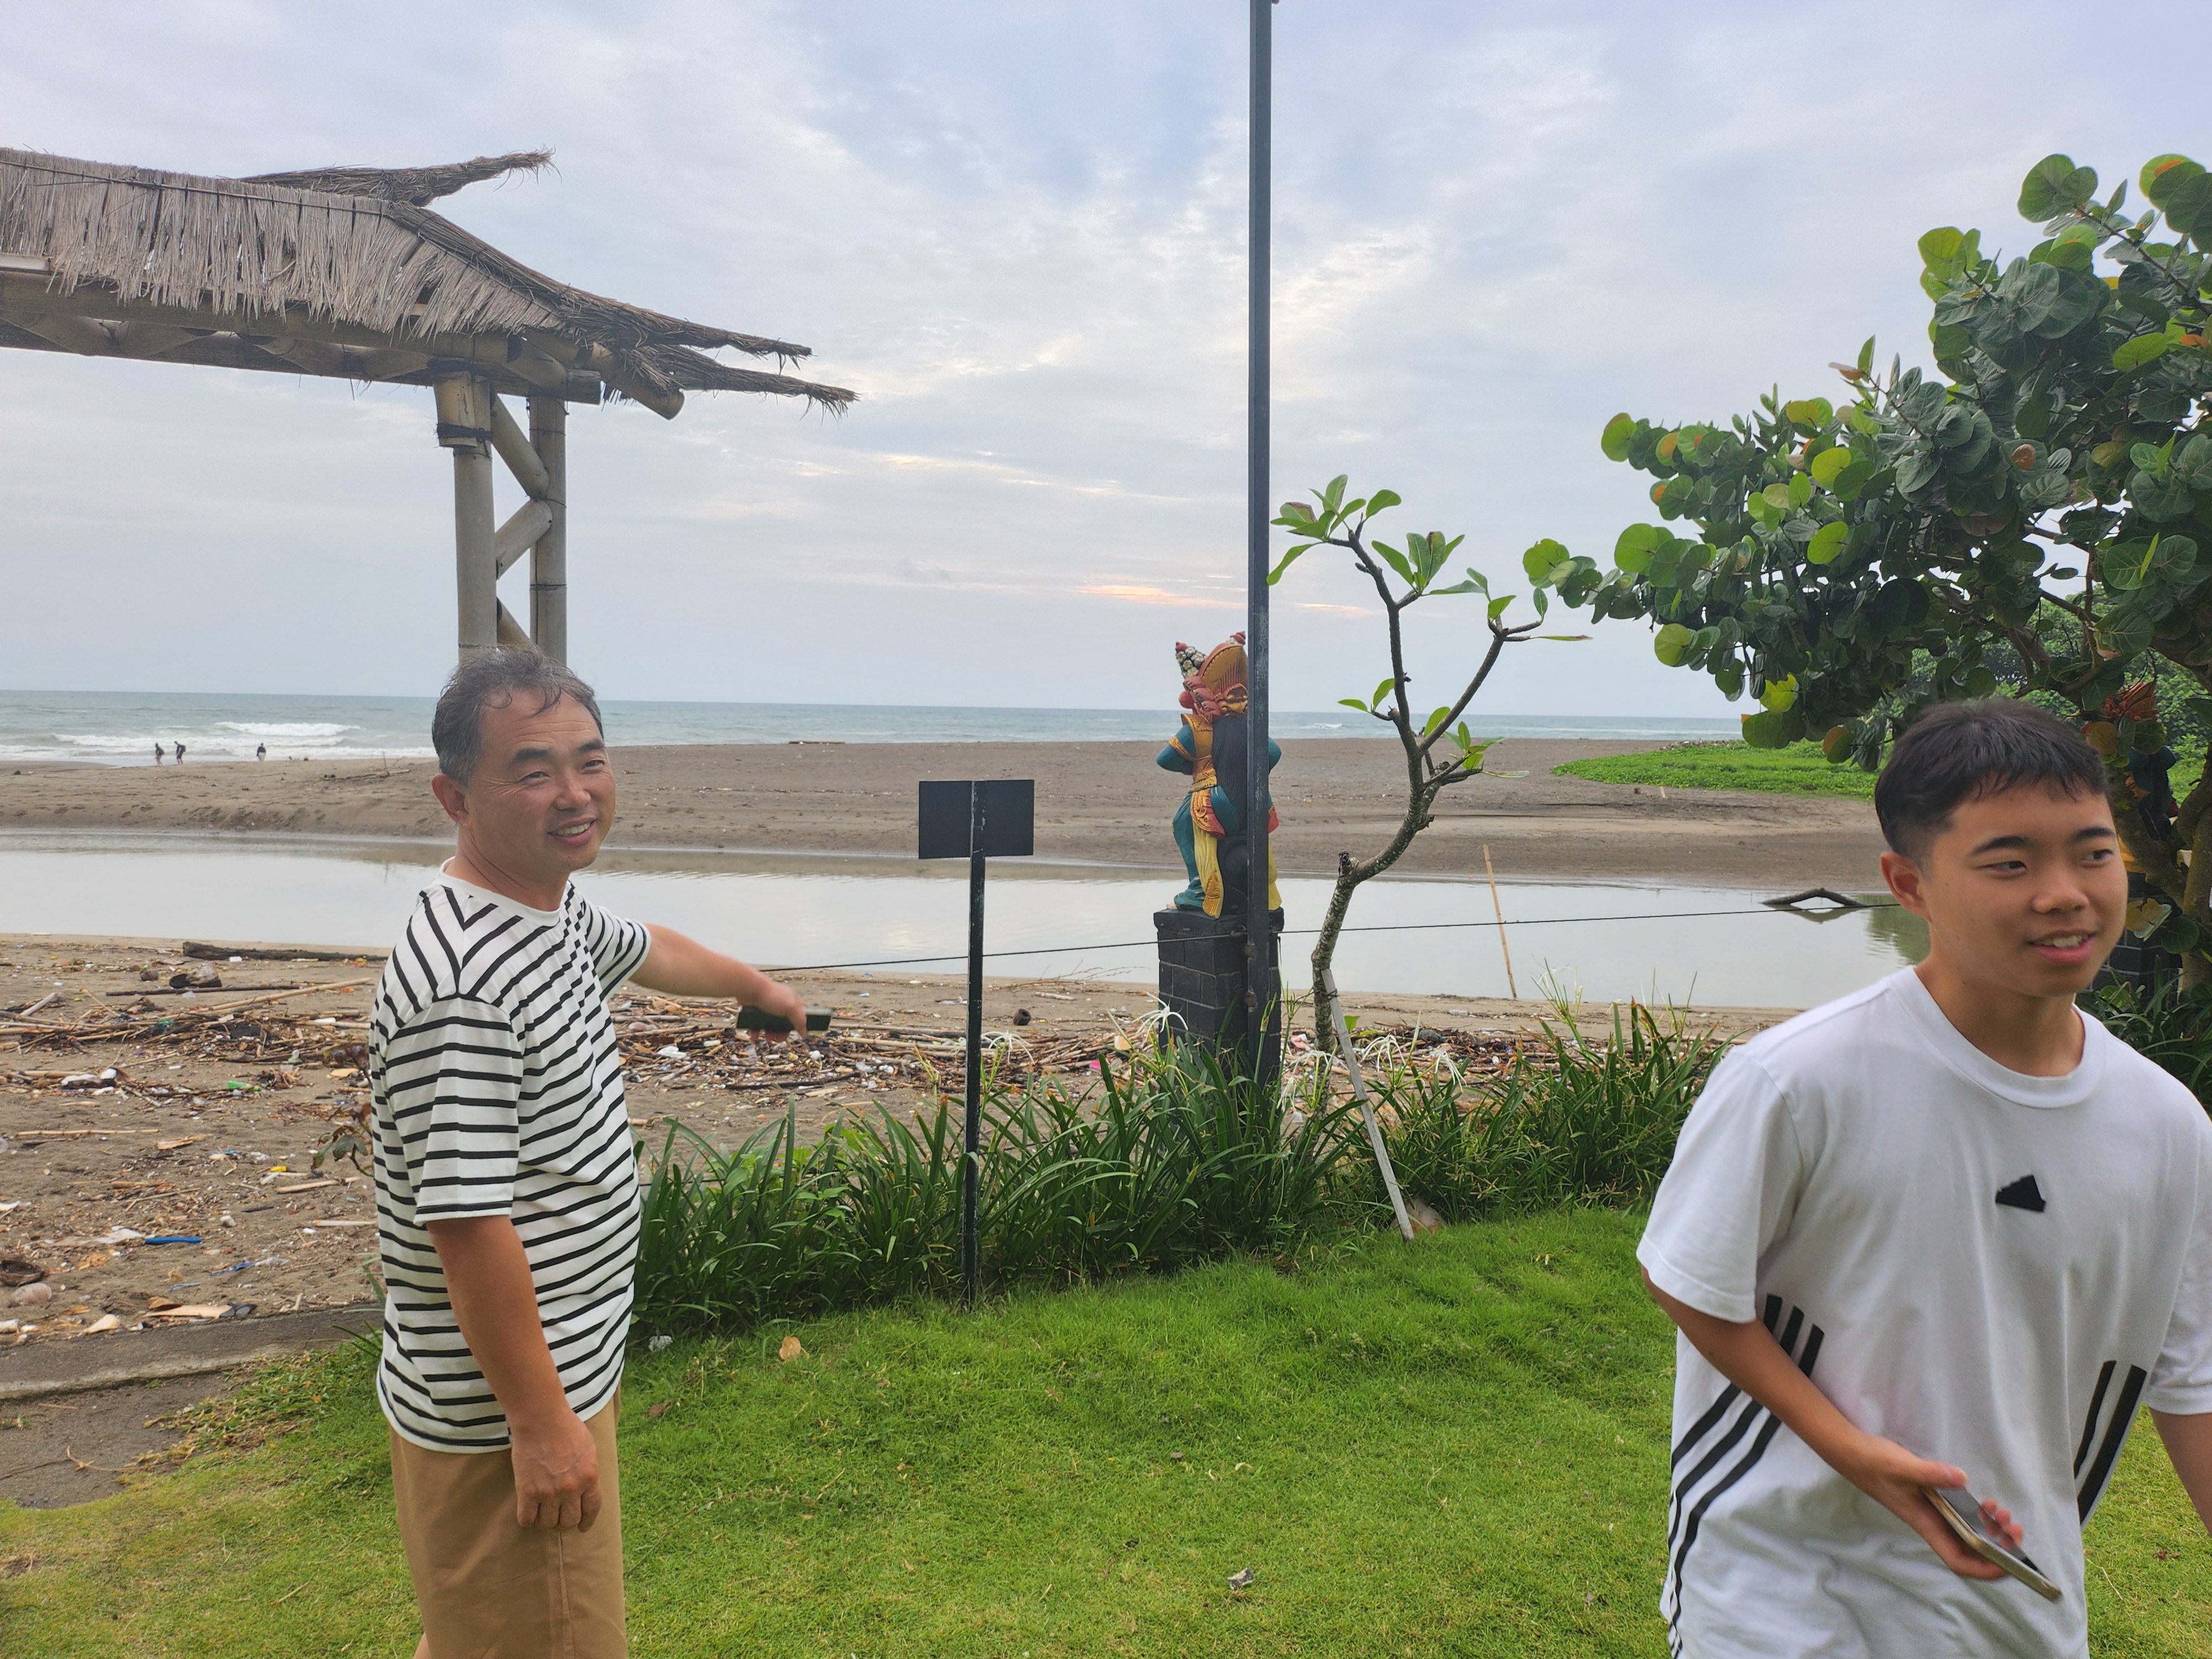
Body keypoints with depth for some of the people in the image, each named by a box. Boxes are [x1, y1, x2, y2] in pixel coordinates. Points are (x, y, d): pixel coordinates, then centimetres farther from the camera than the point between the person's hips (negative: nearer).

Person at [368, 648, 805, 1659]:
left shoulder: (555, 912, 4)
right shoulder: (463, 987, -29)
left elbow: (643, 952, 26)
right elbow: (466, 1224, -28)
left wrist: (756, 986, 43)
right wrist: (540, 1423, -22)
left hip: (567, 1371, 9)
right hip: (505, 1415, -9)